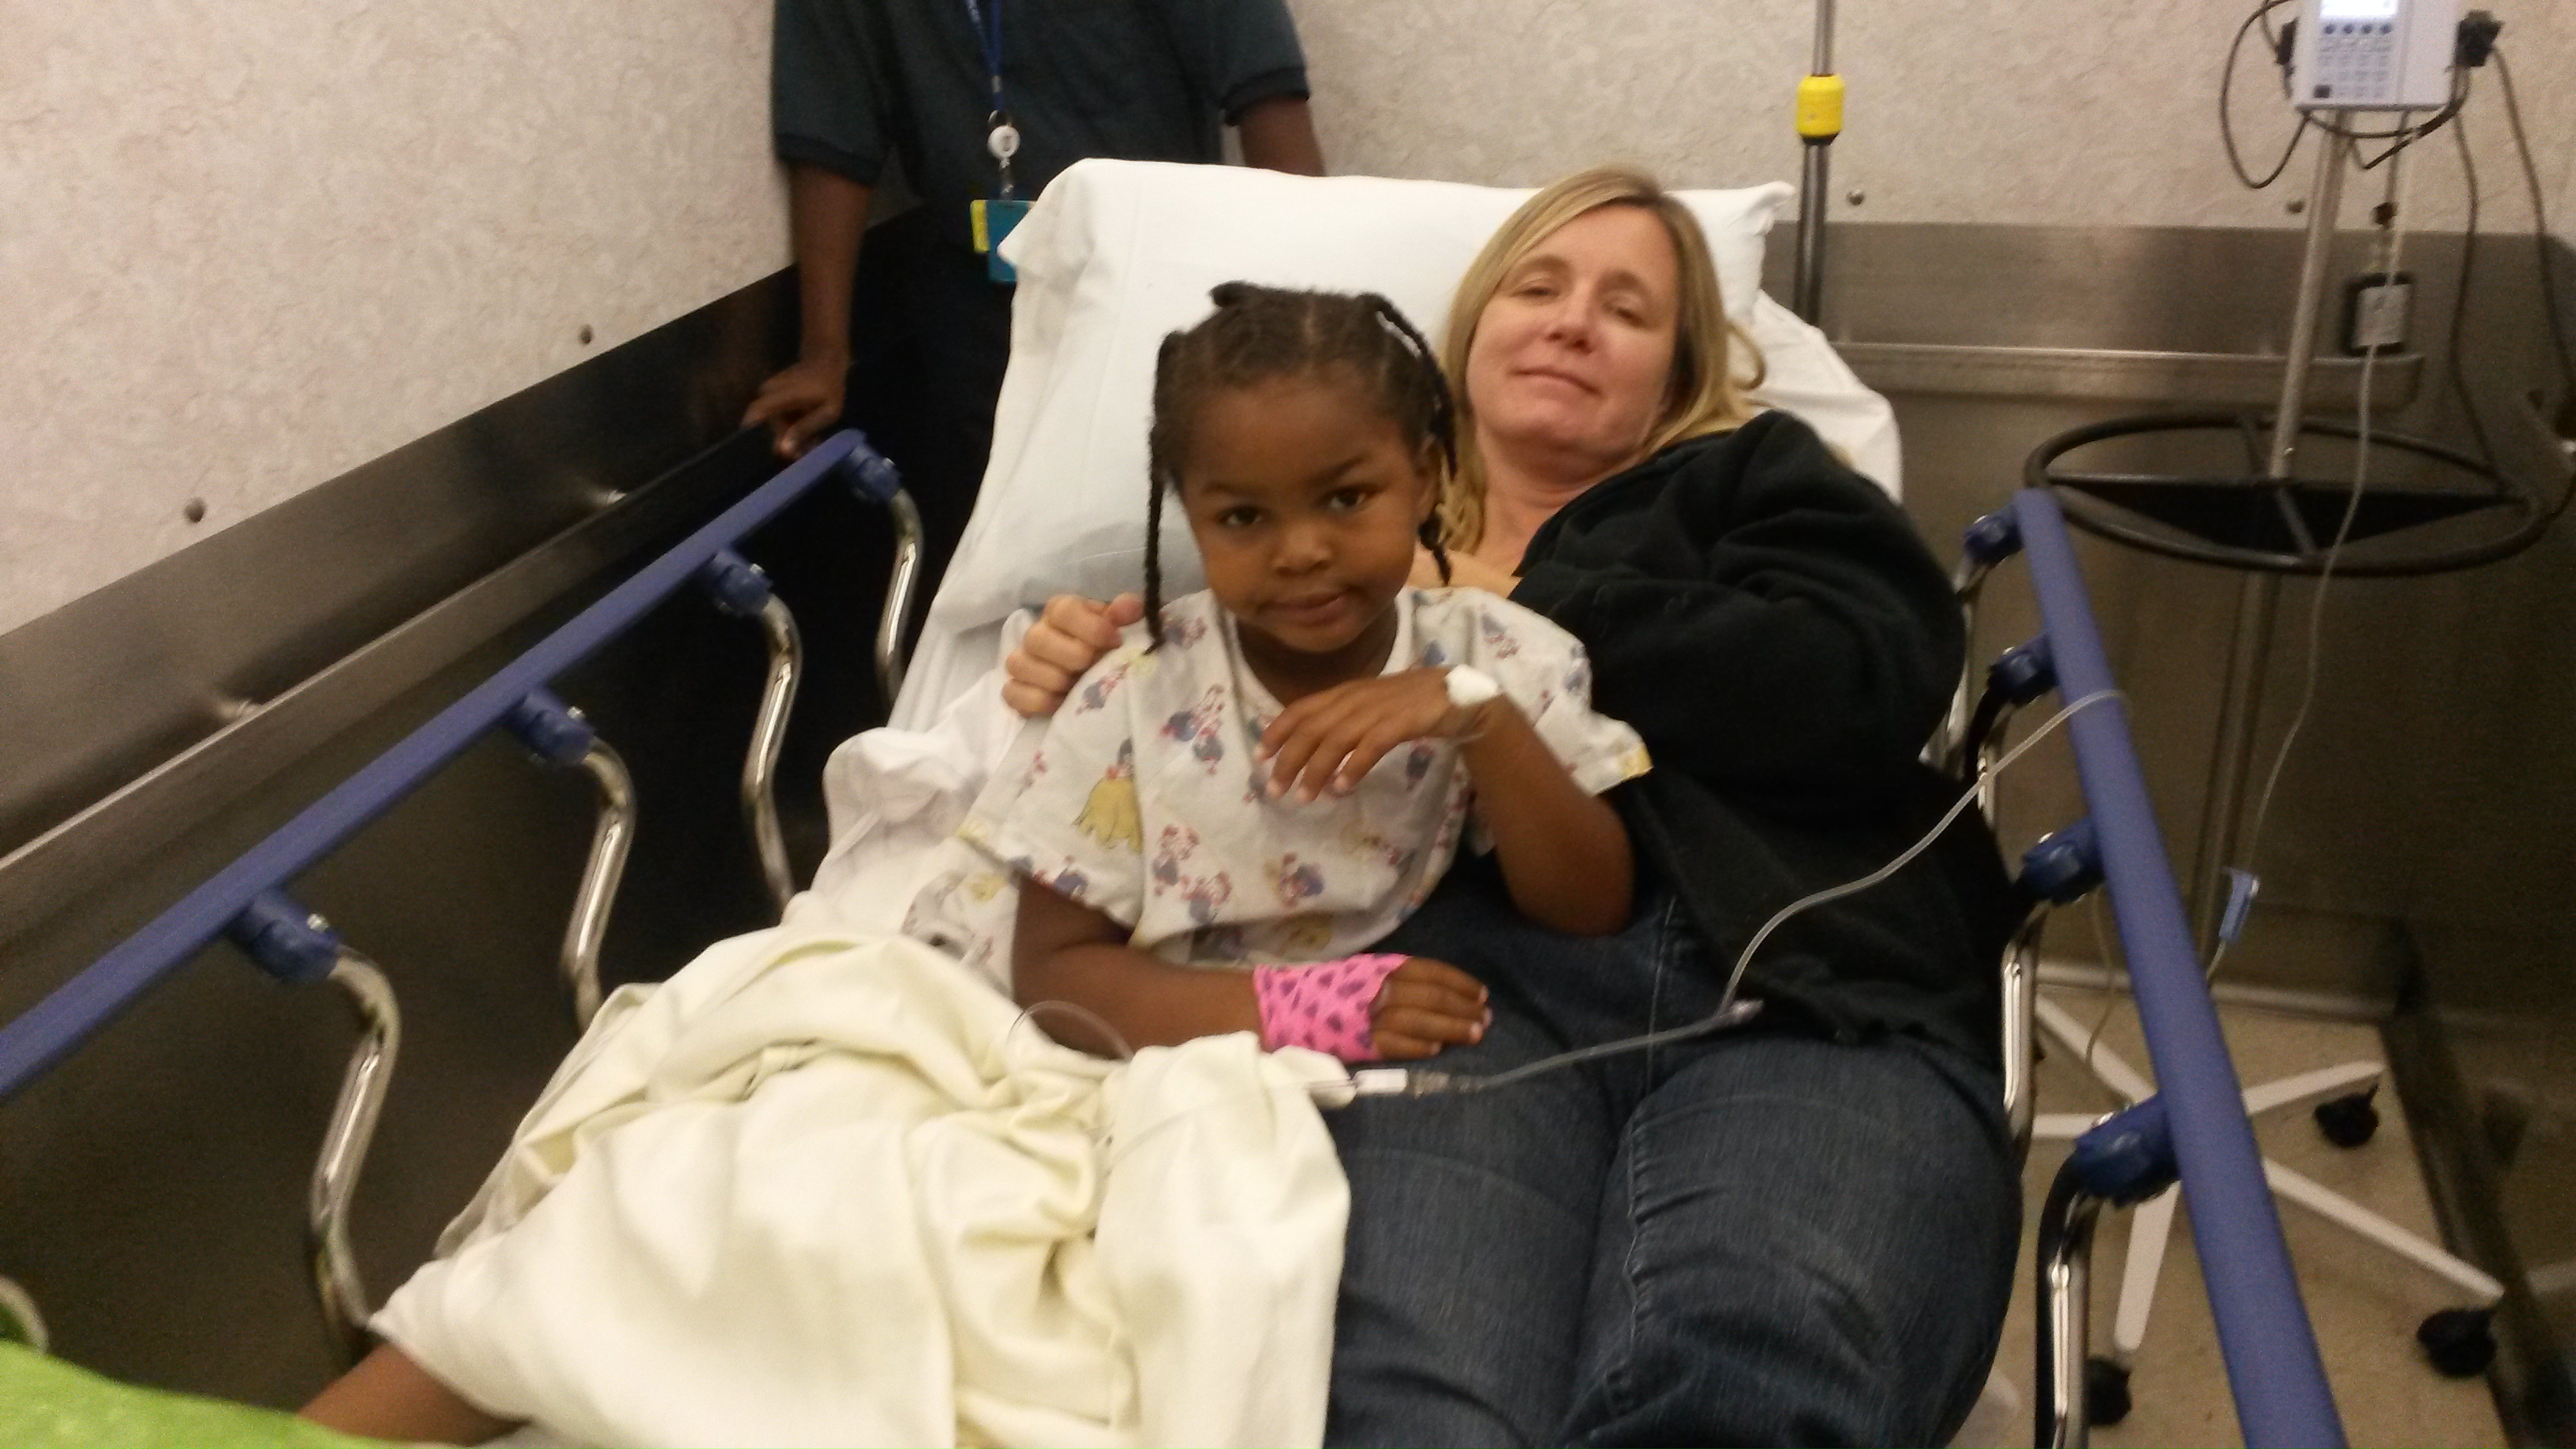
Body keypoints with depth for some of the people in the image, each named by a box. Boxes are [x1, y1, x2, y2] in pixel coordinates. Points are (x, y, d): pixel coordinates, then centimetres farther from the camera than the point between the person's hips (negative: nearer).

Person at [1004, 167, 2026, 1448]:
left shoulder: (1750, 476, 28)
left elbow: (1868, 680, 6)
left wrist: (1512, 617, 6)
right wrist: (1087, 675, 7)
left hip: (1800, 982, 0)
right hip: (1466, 967, 1)